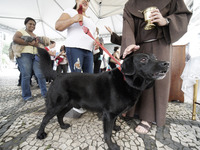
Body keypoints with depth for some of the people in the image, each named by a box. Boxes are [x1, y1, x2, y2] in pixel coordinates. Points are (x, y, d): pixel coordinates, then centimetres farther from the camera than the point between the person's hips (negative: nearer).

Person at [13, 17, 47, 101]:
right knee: (26, 76, -8)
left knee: (40, 74, -7)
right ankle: (26, 96, 4)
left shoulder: (35, 35, 27)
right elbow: (15, 39, -9)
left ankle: (44, 93, 0)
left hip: (35, 55, 5)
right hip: (24, 55, -4)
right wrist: (29, 43, -13)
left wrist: (36, 44, 1)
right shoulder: (21, 32, 10)